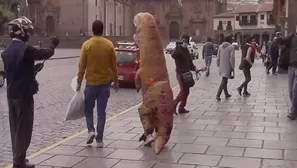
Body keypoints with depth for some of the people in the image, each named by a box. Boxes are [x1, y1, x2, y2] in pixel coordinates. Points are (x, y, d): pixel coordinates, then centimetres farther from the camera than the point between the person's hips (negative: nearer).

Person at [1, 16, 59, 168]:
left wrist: (34, 69, 22)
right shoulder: (25, 49, -17)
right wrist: (53, 45, 11)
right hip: (24, 94, -8)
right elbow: (46, 54, -9)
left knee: (15, 127, 15)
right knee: (23, 128, 0)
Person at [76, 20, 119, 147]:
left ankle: (91, 130, -1)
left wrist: (79, 83, 3)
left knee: (88, 108, 17)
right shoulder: (109, 45, -3)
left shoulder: (86, 45, -8)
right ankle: (99, 139, 7)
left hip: (91, 83, -1)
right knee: (101, 111, 7)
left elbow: (82, 66, -6)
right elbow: (114, 66, 2)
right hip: (105, 83, 1)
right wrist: (116, 81, 14)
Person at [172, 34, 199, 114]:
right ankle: (173, 105, 0)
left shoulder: (186, 50, 16)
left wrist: (194, 68, 7)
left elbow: (190, 62, 22)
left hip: (186, 73, 9)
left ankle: (181, 108, 20)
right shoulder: (179, 49, -10)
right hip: (180, 73, -9)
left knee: (186, 91, 11)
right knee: (183, 90, -13)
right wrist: (179, 47, -36)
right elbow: (173, 55, -33)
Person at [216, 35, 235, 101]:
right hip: (227, 67, -7)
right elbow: (232, 58, -15)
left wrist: (218, 65, 18)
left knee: (224, 80, 17)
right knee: (224, 81, -5)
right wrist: (232, 67, -9)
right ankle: (218, 94, -13)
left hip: (221, 66, 7)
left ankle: (226, 94, 28)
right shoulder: (231, 47, -11)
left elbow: (218, 57, 11)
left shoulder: (220, 46, 8)